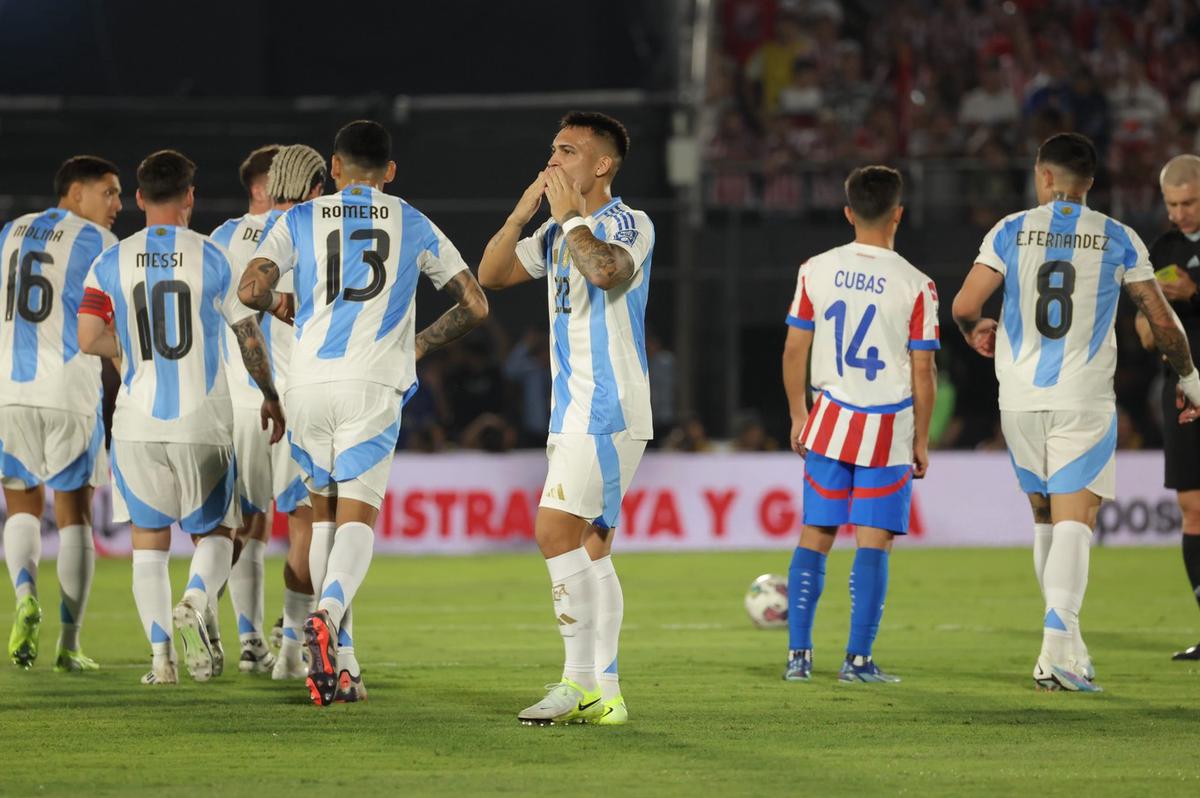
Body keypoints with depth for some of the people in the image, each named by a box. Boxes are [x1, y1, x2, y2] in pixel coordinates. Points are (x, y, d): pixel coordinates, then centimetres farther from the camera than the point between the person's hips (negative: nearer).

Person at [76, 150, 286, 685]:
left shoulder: (112, 263, 0)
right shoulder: (213, 258, -3)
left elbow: (88, 340, -6)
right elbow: (250, 338, 3)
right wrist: (270, 397, 18)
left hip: (137, 425, 1)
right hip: (203, 421, -1)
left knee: (148, 541, 10)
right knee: (215, 533, 12)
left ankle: (160, 656, -1)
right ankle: (194, 605, -18)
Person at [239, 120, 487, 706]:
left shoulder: (300, 221, 9)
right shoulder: (414, 226, 12)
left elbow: (251, 291, -3)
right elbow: (475, 305, 13)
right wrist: (422, 344, 28)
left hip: (308, 382, 1)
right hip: (372, 385, -1)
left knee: (323, 510, 15)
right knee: (357, 517, -5)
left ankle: (339, 662, 11)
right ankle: (329, 612, -36)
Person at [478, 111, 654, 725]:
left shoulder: (629, 224, -9)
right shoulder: (557, 233, 17)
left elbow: (607, 271, -30)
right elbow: (490, 276, 14)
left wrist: (571, 213, -17)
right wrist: (522, 213, 2)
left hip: (609, 410, -9)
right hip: (573, 413, 9)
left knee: (556, 530, -16)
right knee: (590, 548, 7)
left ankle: (579, 679, -13)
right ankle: (603, 693, 8)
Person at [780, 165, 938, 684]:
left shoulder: (816, 271, -1)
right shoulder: (915, 286, -9)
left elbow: (794, 351, 4)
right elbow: (923, 374, -7)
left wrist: (799, 417, 15)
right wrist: (921, 440, 3)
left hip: (831, 420, 3)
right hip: (890, 427, -3)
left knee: (814, 537, 10)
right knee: (874, 543, 1)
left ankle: (798, 655, 7)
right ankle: (858, 659, 0)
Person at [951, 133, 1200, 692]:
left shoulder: (1011, 231, 1)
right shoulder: (1118, 240, 2)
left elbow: (964, 305, -5)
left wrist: (975, 331, 19)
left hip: (1021, 399, 2)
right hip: (1085, 398, -2)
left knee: (1045, 516, 15)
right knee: (1074, 519, -6)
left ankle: (1064, 646, 20)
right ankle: (1059, 636, -25)